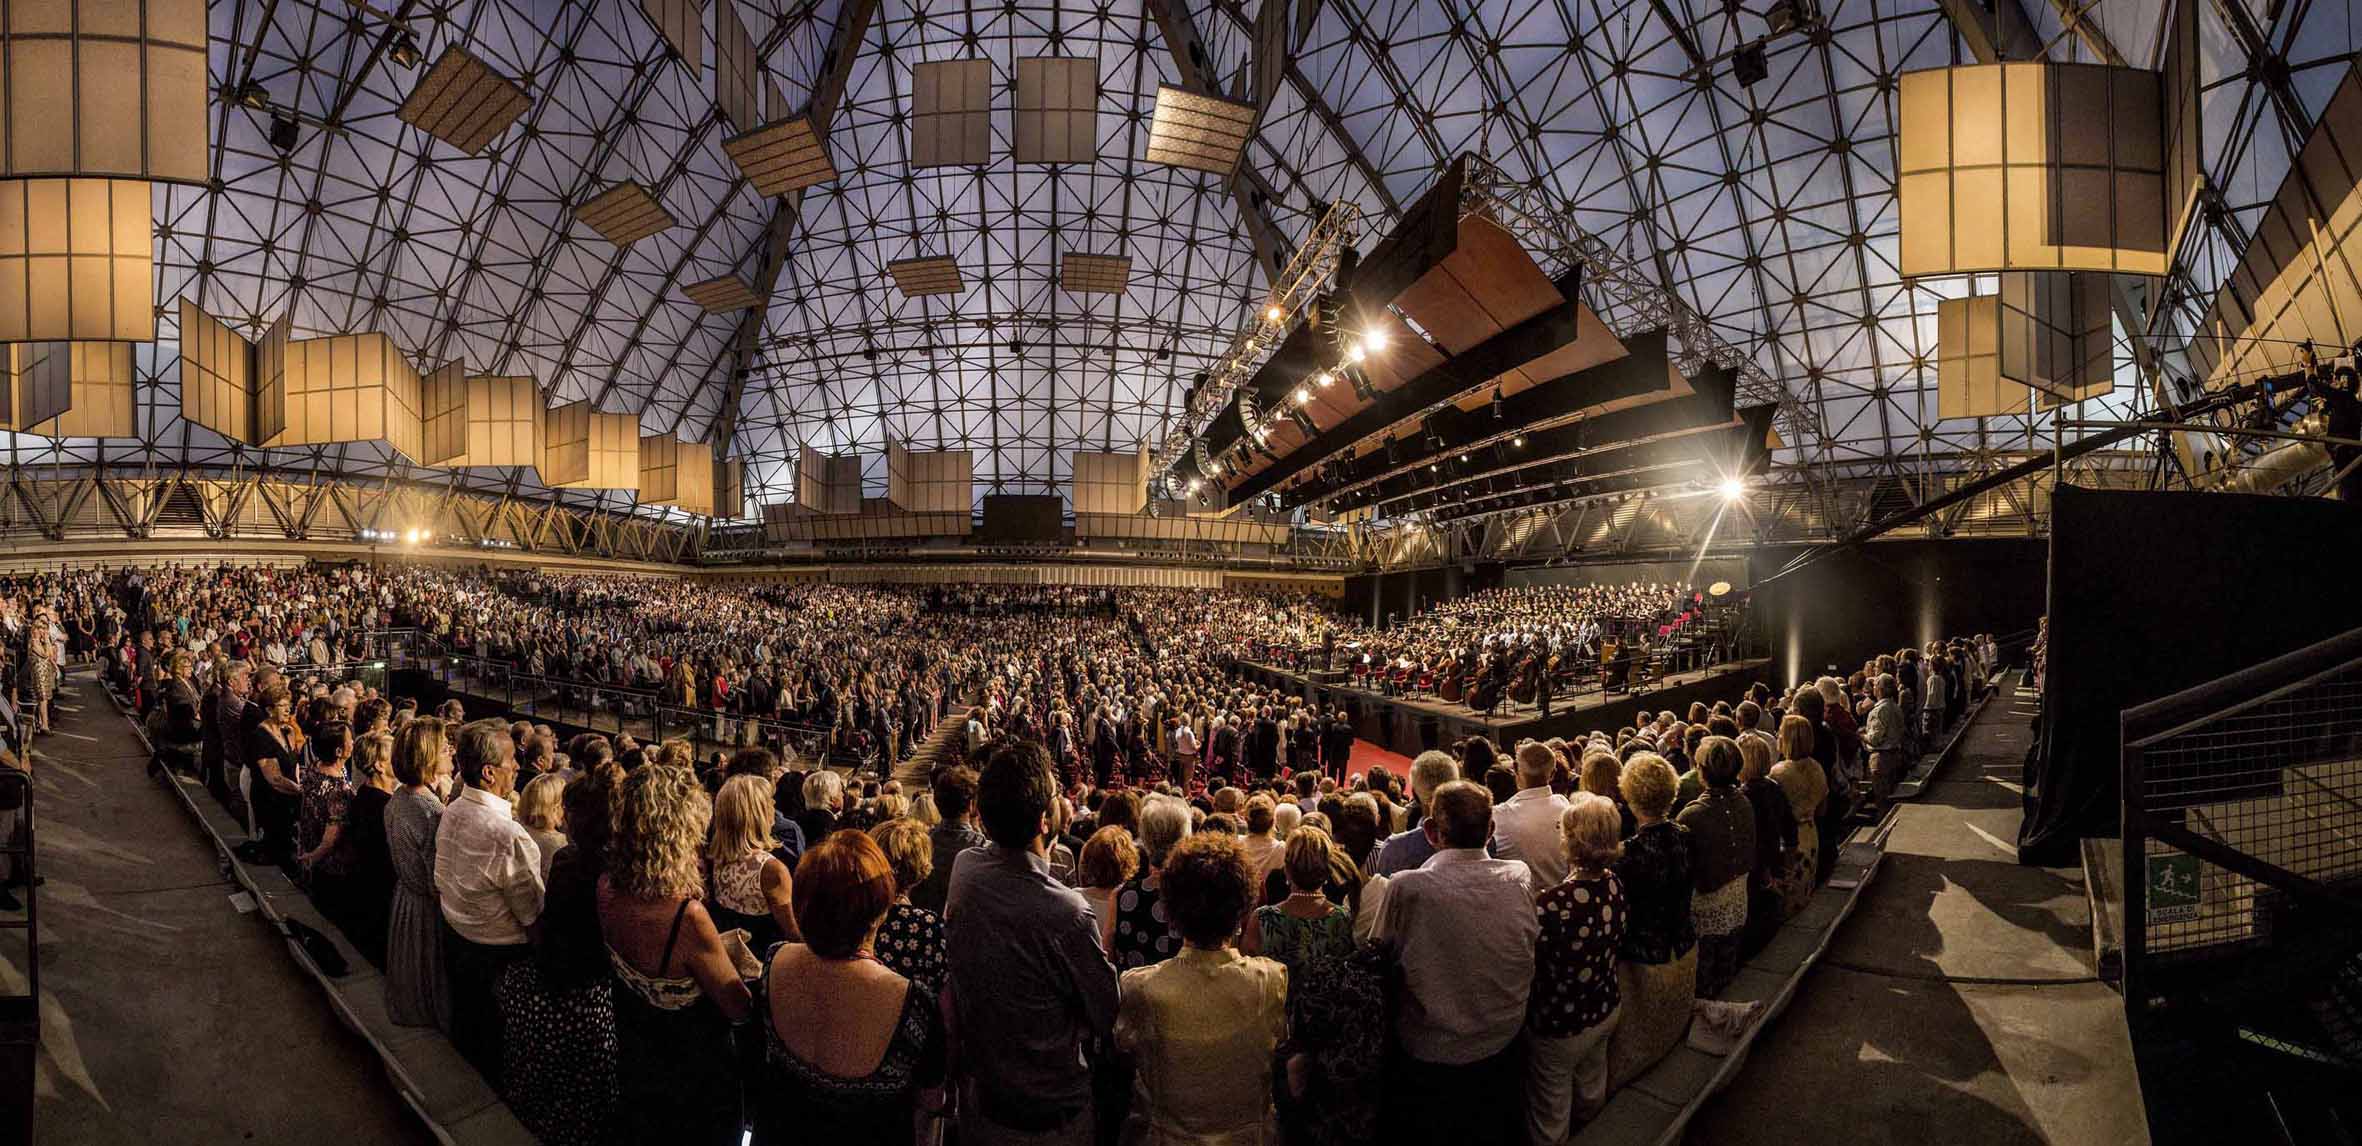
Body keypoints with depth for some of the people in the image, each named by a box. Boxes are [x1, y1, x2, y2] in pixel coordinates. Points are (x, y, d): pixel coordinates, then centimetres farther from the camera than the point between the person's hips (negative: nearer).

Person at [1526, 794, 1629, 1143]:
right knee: (1592, 1090, 31)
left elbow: (1530, 967, -24)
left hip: (1560, 1025, -6)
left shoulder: (1553, 905, -36)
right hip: (1605, 1010, 6)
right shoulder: (1615, 885, -14)